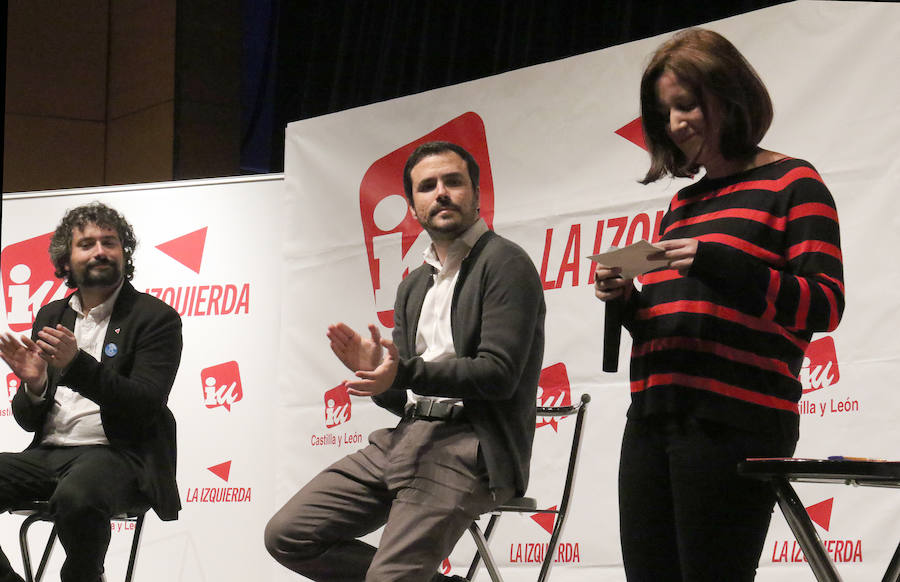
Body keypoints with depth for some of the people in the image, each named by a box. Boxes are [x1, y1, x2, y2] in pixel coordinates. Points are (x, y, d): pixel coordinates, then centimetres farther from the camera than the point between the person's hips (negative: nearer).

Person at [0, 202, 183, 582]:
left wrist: (77, 364, -21)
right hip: (49, 452, 5)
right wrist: (34, 385, -7)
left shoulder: (156, 318, 3)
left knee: (75, 495, -37)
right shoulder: (51, 316, 18)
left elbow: (147, 404, -11)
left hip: (117, 455, -5)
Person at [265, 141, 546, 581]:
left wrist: (405, 372, -24)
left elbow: (499, 374, -14)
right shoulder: (413, 288, 22)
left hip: (469, 445, -9)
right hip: (406, 440, 9)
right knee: (287, 535, -1)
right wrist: (373, 369, -4)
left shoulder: (504, 263, -4)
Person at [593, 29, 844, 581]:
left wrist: (718, 264, -19)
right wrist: (626, 301, 6)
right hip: (653, 424, 7)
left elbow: (825, 305, -8)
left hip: (733, 425, -7)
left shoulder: (792, 183, 3)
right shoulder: (683, 203, 23)